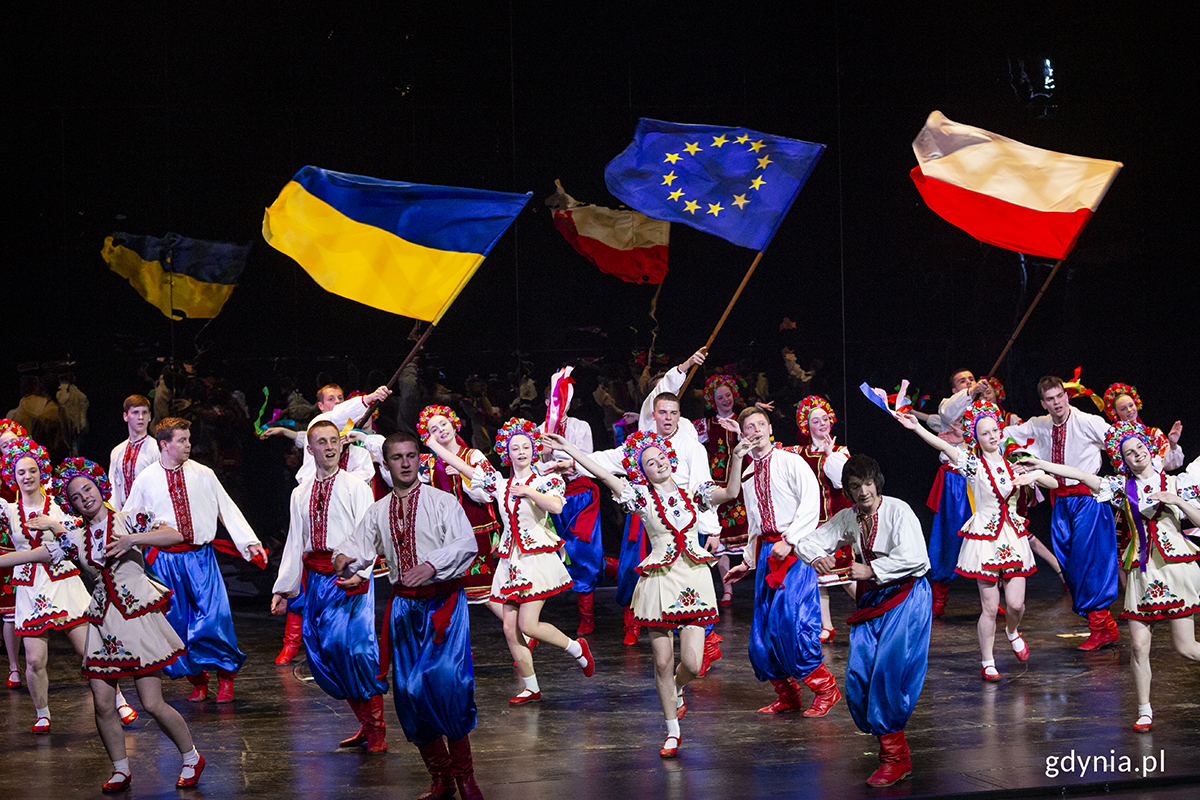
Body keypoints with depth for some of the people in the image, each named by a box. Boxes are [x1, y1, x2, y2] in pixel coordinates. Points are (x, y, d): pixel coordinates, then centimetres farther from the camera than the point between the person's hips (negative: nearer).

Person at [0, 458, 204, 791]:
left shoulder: (129, 520, -1)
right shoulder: (74, 538, 10)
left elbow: (175, 536, -12)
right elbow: (33, 555, 9)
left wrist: (132, 539, -21)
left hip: (139, 617, -4)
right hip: (103, 623, 4)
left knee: (152, 702, -8)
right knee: (102, 704, -2)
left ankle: (191, 758, 11)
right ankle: (120, 770, 17)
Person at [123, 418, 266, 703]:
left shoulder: (203, 475, 2)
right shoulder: (146, 480, 1)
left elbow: (228, 510, 4)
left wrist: (250, 542, -3)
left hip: (200, 557, 0)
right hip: (166, 559, 0)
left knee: (214, 616, -10)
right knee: (177, 622, 2)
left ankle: (226, 676, 8)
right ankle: (196, 679, 17)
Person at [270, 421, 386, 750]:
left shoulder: (356, 488, 1)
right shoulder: (301, 494, 16)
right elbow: (295, 542, 17)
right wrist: (283, 588, 12)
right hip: (315, 578, 6)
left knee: (353, 646, -16)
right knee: (321, 654, 3)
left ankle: (377, 728, -6)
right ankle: (366, 724, 15)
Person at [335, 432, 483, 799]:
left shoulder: (443, 502, -1)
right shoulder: (377, 512, 13)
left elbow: (466, 544, -14)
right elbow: (360, 545, 2)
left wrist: (431, 565, -31)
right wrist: (345, 558, -22)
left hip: (443, 601, -4)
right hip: (404, 605, 4)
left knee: (447, 681, -18)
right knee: (410, 690, 2)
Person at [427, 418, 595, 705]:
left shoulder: (544, 481, -1)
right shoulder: (500, 483, 11)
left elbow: (557, 506, -21)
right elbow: (463, 467, 14)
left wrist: (529, 491, -18)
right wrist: (433, 444, 13)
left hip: (537, 558, -5)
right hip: (510, 561, 5)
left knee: (528, 625, -15)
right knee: (510, 630, 1)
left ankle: (576, 648, 10)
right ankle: (531, 689, 12)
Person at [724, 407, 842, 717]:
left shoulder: (790, 461, -3)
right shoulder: (748, 476, 19)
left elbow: (811, 503, -13)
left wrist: (789, 540, -21)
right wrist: (748, 561, 22)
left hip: (795, 549, -7)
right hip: (766, 551, 7)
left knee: (790, 619, -19)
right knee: (763, 629, 2)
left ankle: (825, 689, -7)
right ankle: (787, 695, 15)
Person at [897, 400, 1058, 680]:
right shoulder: (973, 463, -4)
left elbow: (1054, 484, 9)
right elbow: (943, 446, -20)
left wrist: (1034, 476, -12)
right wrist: (916, 427, -35)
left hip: (1013, 537, 3)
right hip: (984, 538, -3)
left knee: (1016, 603, -1)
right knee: (990, 606, -3)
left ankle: (1012, 632, 35)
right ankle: (987, 662, 12)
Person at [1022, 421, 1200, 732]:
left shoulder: (1175, 482, 8)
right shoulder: (1122, 487, 10)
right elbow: (1081, 475, 6)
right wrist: (1036, 463, 2)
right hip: (1141, 571, 2)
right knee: (1139, 645, -5)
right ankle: (1144, 711, 5)